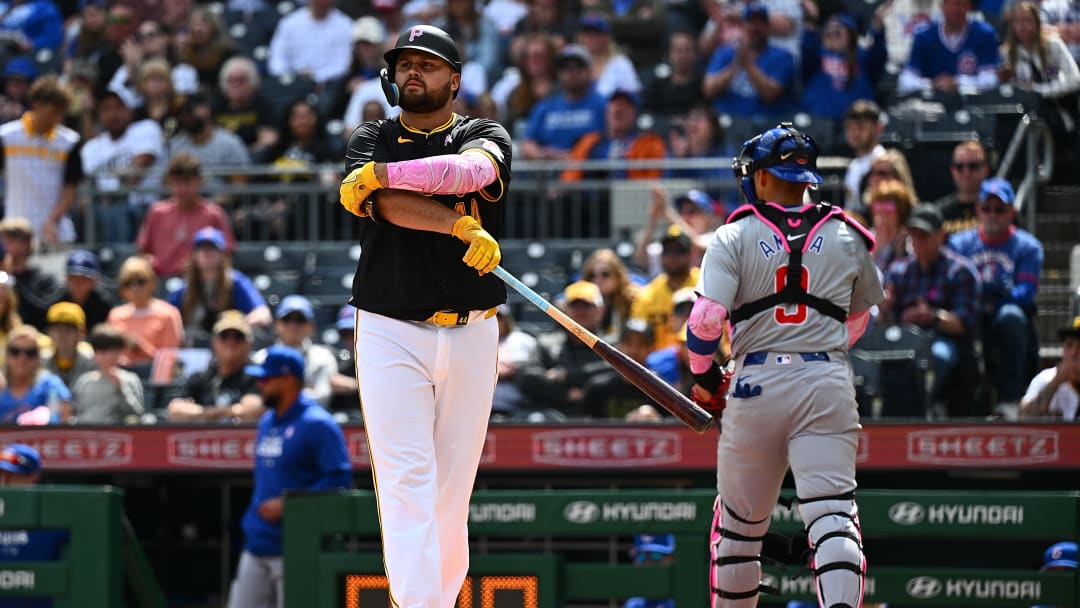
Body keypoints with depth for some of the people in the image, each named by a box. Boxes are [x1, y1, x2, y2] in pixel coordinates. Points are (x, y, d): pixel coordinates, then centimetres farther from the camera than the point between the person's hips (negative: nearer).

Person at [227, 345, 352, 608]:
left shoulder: (317, 425, -11)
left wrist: (289, 505, -20)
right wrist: (250, 523, 17)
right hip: (256, 547, 9)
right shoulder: (266, 423, 16)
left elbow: (339, 479, -18)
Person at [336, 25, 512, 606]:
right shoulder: (372, 140, 9)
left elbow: (472, 171, -17)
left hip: (471, 335, 1)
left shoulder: (483, 135, 8)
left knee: (453, 490, 4)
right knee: (406, 482, -13)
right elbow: (391, 205, -11)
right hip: (391, 334, -1)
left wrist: (380, 174, -15)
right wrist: (464, 228, -20)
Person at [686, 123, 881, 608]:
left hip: (756, 383, -1)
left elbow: (706, 317, -10)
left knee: (739, 520, 13)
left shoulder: (735, 237, 0)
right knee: (833, 511, -9)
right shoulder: (847, 239, 9)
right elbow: (858, 318, 23)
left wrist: (704, 376, 6)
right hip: (829, 383, 1)